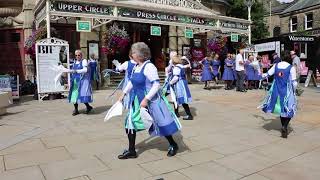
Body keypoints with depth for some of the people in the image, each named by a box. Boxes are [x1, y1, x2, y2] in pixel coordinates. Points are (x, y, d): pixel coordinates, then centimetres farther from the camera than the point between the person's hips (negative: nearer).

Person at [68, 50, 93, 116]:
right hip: (75, 80, 7)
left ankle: (88, 107, 9)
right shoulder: (75, 62, 17)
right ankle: (76, 109, 10)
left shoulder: (84, 61, -3)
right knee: (74, 94, 2)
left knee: (82, 94, -11)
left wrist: (76, 71, -24)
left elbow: (85, 70, -17)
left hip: (82, 80, -6)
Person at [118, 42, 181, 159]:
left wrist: (146, 99, -29)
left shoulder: (149, 67, -20)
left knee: (161, 123, 6)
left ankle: (173, 146, 29)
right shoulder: (136, 67, 6)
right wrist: (124, 94, 18)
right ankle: (131, 151, 21)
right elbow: (131, 82, 21)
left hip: (150, 100, -8)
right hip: (137, 100, 9)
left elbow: (156, 85, -24)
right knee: (130, 123, 8)